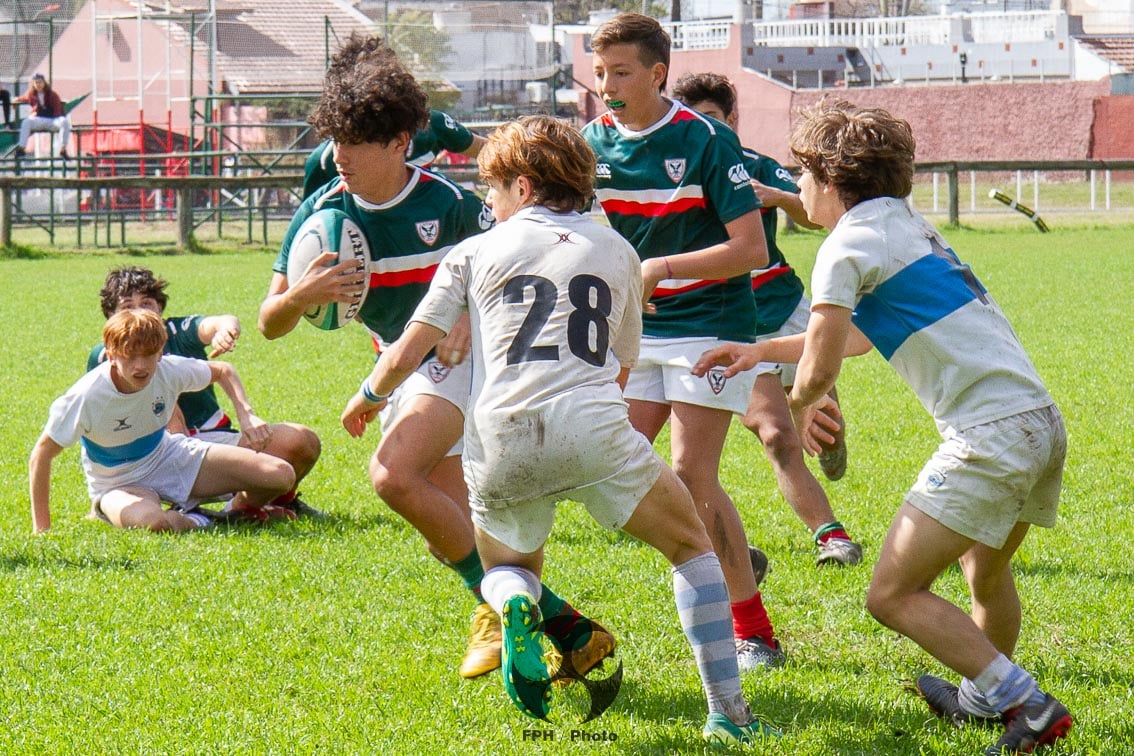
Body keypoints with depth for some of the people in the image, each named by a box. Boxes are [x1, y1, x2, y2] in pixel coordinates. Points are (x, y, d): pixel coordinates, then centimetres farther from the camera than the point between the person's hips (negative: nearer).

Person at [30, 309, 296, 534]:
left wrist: (246, 413, -13)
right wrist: (41, 530, -19)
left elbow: (223, 372, 5)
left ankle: (240, 509, 20)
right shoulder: (86, 396, -29)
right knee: (151, 522, -44)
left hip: (170, 457, 4)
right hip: (121, 484, -4)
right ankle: (195, 523, -8)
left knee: (281, 475, -12)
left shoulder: (170, 370, -17)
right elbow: (42, 455, -20)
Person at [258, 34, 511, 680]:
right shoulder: (322, 214, -9)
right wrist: (300, 297, -30)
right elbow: (271, 324, -7)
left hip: (458, 358, -6)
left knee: (393, 475, -27)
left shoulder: (447, 203, -18)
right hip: (400, 368, 6)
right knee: (449, 531, 8)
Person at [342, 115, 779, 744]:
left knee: (507, 567, 28)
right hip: (592, 428, -1)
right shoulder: (616, 251, 22)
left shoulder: (476, 251, 17)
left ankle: (515, 602, -10)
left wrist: (368, 396, 33)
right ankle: (728, 714, 1)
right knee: (692, 548, 17)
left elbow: (407, 352, 14)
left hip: (498, 439, 1)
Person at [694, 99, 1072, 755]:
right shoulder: (911, 228, 23)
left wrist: (798, 409, 15)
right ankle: (985, 698, 47)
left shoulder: (849, 245, -4)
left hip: (991, 436, -9)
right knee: (986, 571, 30)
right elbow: (862, 335, 37)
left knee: (894, 595, -5)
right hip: (1045, 421, 9)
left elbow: (819, 371, -7)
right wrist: (760, 351, 40)